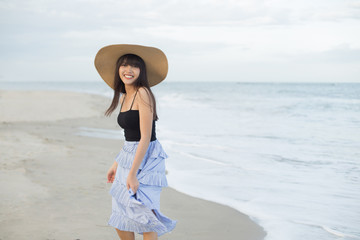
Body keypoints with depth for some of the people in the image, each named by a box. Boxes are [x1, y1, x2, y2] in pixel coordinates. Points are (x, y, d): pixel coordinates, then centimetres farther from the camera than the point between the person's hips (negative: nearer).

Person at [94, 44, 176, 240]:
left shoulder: (143, 93, -15)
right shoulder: (124, 97, 12)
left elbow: (145, 137, -20)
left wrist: (133, 173, -22)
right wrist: (116, 164, 22)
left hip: (146, 159, -9)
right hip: (128, 157, 9)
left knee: (143, 217, -8)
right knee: (120, 221, 14)